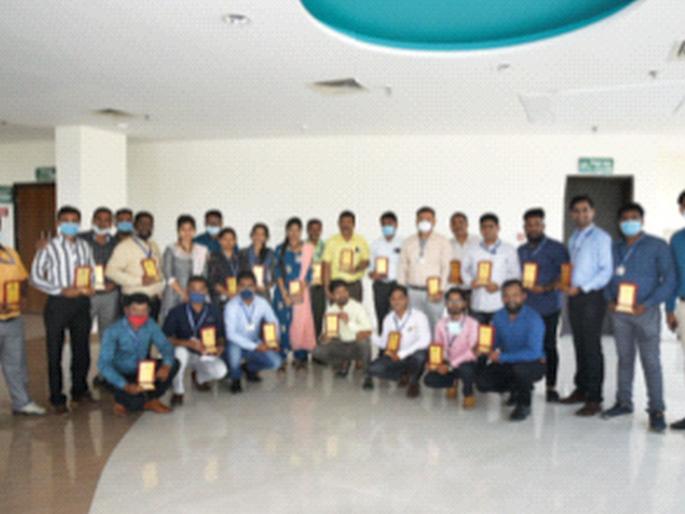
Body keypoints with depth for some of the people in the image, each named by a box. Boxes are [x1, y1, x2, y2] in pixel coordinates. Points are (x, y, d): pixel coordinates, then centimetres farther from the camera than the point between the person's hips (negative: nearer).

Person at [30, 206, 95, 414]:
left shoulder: (85, 246, 8)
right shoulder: (49, 248, -6)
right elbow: (35, 277, -8)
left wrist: (91, 286, -5)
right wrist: (62, 290, -16)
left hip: (81, 303, 4)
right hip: (58, 303, -4)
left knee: (82, 350, 13)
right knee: (55, 353, 4)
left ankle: (80, 390, 30)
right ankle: (57, 398, 15)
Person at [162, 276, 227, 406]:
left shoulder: (214, 312, -5)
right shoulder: (177, 312, -14)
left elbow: (220, 337, 3)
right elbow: (166, 339, -18)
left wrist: (220, 347, -20)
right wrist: (190, 343, -31)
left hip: (205, 355, 2)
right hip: (185, 352, -2)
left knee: (221, 371, -25)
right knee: (180, 351, -37)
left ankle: (199, 377, 14)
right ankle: (178, 391, -11)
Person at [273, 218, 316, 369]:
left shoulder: (307, 249, 5)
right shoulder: (280, 249, 8)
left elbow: (307, 273, -1)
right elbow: (278, 272, 2)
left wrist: (300, 292, -11)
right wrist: (284, 294, -7)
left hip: (301, 292, -1)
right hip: (283, 291, 1)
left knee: (300, 322, -3)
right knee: (283, 321, -2)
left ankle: (300, 356, 7)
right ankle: (282, 357, 4)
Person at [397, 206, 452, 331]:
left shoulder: (442, 242, 3)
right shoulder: (408, 242, 12)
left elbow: (446, 268, -2)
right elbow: (402, 267, 11)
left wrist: (441, 290, -10)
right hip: (412, 292, 2)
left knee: (435, 325, -4)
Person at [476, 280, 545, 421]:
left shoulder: (533, 318, -21)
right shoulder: (499, 316, -3)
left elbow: (533, 353, -30)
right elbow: (495, 343, 9)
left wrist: (502, 357, -28)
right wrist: (493, 353, -15)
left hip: (533, 365, -5)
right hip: (507, 364, 5)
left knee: (519, 368, -38)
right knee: (482, 382, -16)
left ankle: (524, 405, -9)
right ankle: (516, 388, 14)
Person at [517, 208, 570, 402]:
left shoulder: (556, 248, -1)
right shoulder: (520, 251, 15)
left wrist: (545, 288, -17)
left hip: (548, 306, -3)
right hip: (525, 306, 3)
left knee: (549, 346, 2)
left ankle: (551, 387, 12)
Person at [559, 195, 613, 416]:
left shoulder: (601, 237, -6)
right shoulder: (573, 239, 15)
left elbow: (606, 271, -12)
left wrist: (581, 288, -17)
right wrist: (565, 283, 5)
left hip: (592, 297, -6)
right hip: (574, 297, 6)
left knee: (592, 347, -5)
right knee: (579, 345, 12)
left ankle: (594, 399, 0)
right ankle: (581, 389, 22)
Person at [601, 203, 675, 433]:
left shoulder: (657, 246, -2)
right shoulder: (614, 248, 11)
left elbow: (669, 280, -6)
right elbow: (607, 277, 15)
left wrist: (647, 305, -16)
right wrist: (609, 300, -4)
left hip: (645, 311, -4)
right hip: (619, 311, 4)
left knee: (651, 361, -3)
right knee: (624, 358, 12)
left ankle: (656, 411, 4)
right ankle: (624, 402, 22)